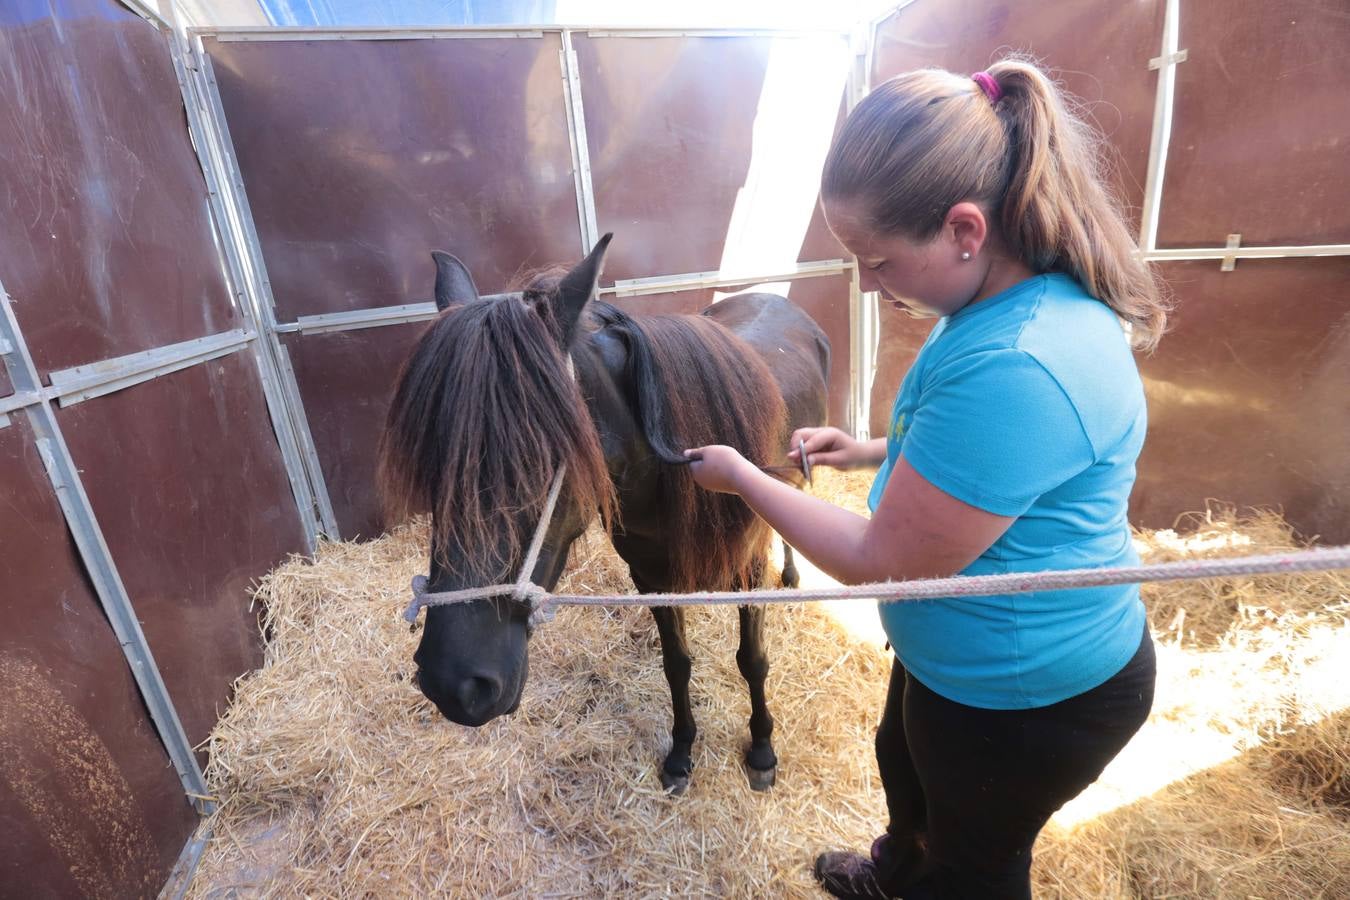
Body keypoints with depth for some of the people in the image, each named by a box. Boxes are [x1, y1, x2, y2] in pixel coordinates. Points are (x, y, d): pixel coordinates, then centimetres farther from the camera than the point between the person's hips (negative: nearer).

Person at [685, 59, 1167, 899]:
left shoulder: (1015, 365, -39)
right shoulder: (1017, 295, -7)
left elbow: (880, 562, -30)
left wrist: (742, 476, -17)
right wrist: (876, 451, 3)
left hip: (1025, 694, -9)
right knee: (905, 766, 35)